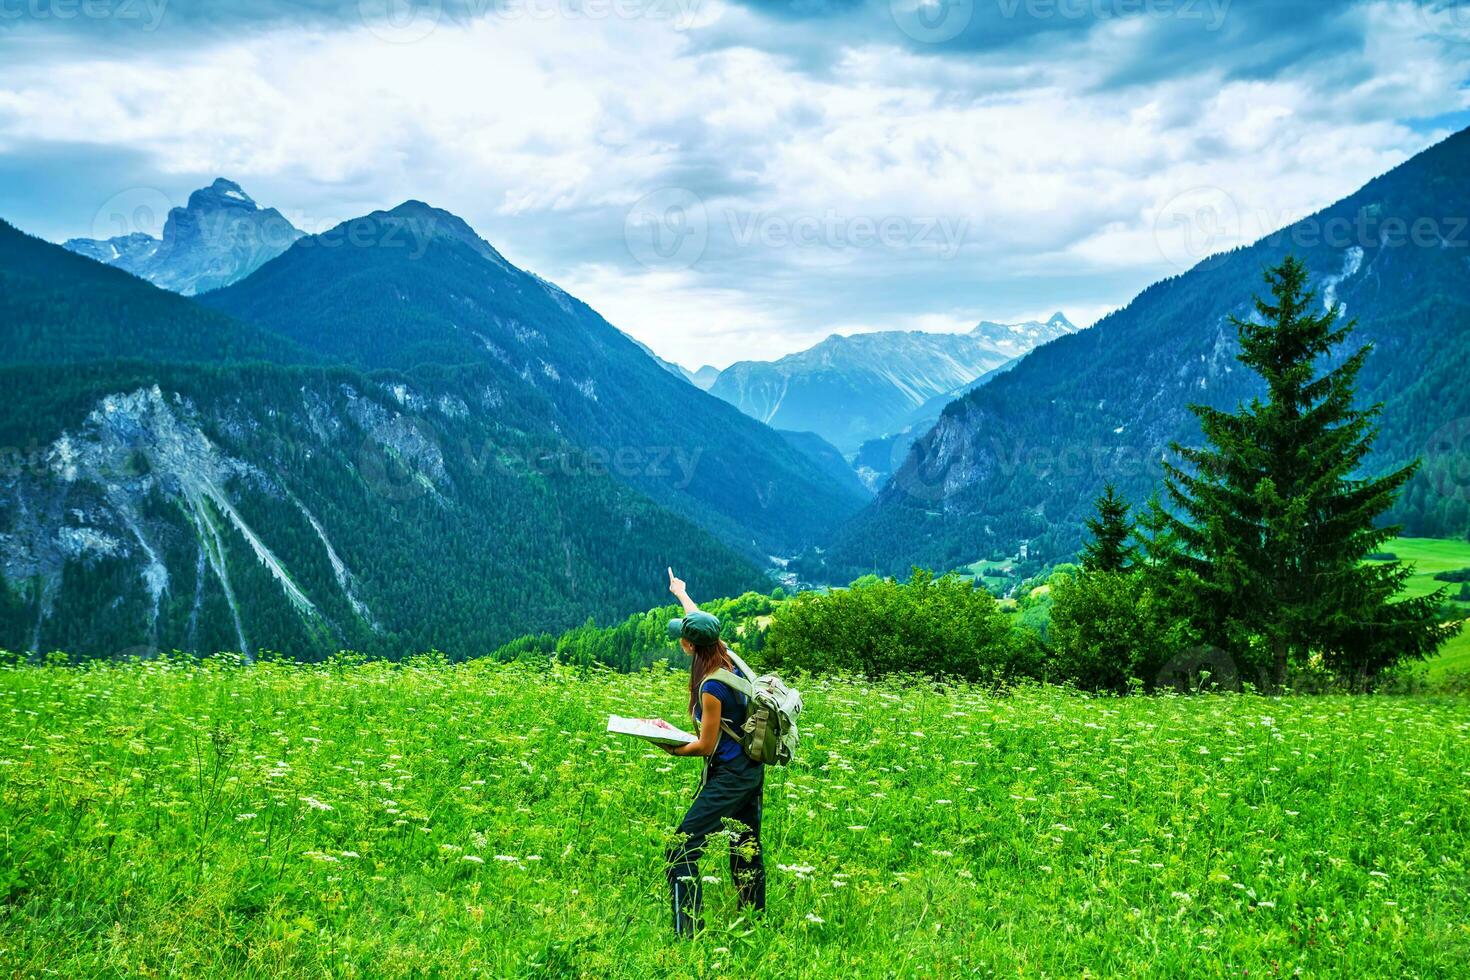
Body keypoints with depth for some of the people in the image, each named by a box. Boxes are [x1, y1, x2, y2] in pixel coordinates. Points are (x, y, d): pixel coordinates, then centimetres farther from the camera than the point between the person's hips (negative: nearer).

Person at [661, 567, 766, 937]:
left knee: (681, 851, -8)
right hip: (752, 771, 9)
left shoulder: (712, 687, -24)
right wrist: (681, 593, 36)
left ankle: (688, 934, -11)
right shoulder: (731, 662, 0)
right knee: (747, 850, 18)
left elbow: (706, 746, -16)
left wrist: (672, 748, -2)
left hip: (728, 777, -9)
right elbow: (701, 621, 20)